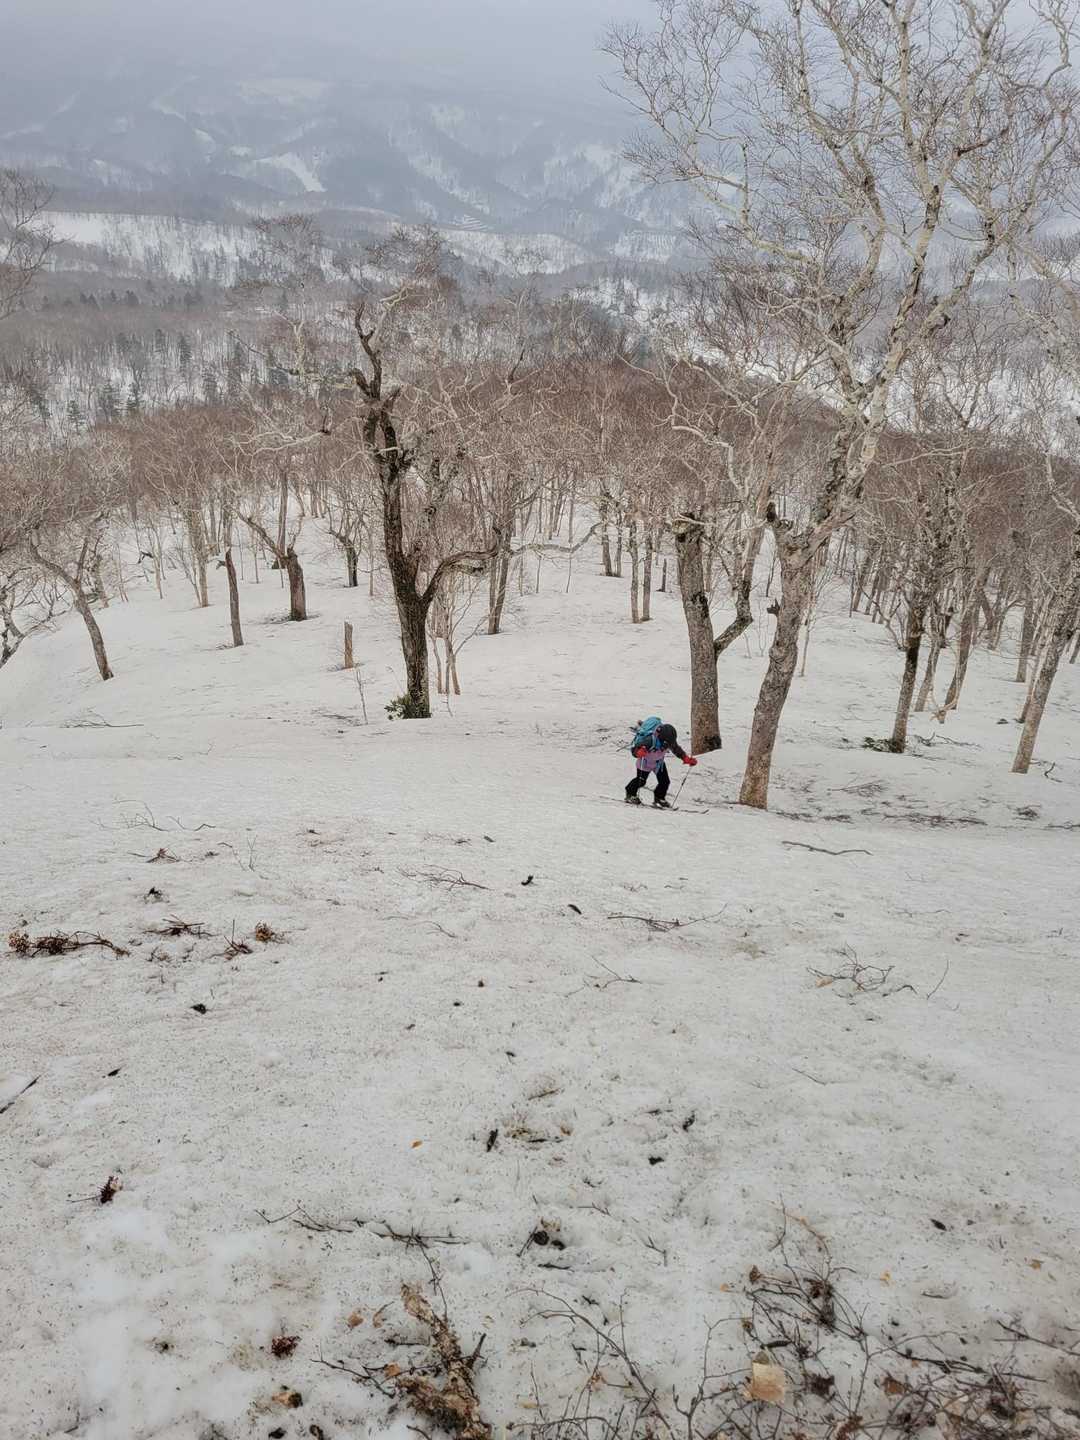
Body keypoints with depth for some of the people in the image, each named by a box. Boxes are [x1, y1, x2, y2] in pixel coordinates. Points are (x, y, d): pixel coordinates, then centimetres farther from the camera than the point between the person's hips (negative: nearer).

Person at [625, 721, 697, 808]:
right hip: (645, 763, -5)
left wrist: (686, 759, -17)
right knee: (641, 781, 5)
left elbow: (677, 750, -6)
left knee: (665, 781, 0)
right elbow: (635, 750, -38)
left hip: (659, 763, 5)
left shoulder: (670, 741, -26)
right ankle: (630, 795, 32)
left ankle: (659, 798, 24)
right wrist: (638, 752, -62)